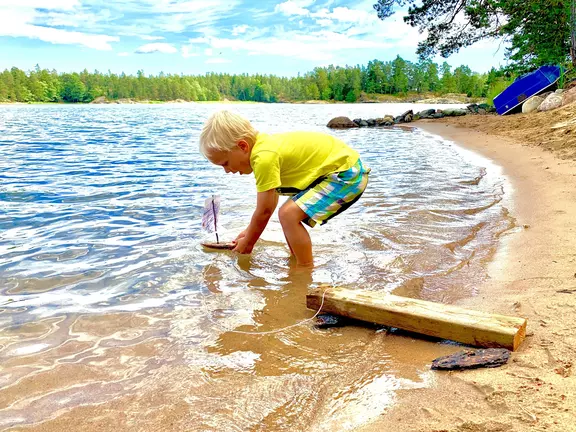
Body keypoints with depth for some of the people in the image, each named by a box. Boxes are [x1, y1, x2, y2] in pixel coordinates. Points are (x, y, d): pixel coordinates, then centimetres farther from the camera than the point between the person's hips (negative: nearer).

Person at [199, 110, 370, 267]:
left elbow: (264, 211, -16)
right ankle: (297, 263, 27)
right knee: (289, 213, 15)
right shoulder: (264, 145, 4)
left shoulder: (264, 157, -25)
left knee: (288, 214, -19)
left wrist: (248, 243, 0)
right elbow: (271, 200, 16)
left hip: (347, 174, -10)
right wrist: (250, 232, 21)